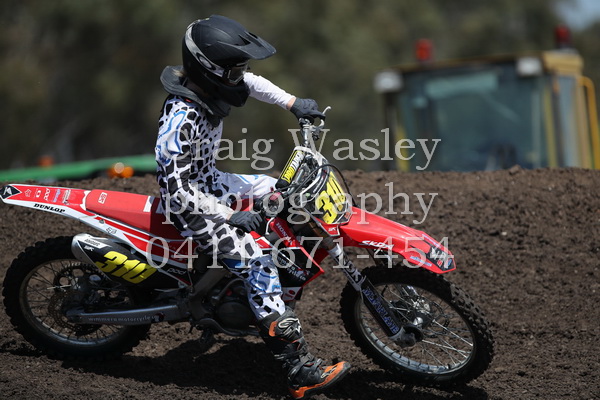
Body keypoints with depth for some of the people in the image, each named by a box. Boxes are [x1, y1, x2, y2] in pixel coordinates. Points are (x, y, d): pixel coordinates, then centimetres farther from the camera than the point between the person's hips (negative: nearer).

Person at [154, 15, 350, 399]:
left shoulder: (208, 83, -8)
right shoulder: (182, 119, -33)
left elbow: (251, 82, 14)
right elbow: (178, 190, -32)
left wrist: (293, 103, 4)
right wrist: (230, 217, -30)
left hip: (208, 181, 10)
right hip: (190, 205, -10)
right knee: (256, 260, -22)